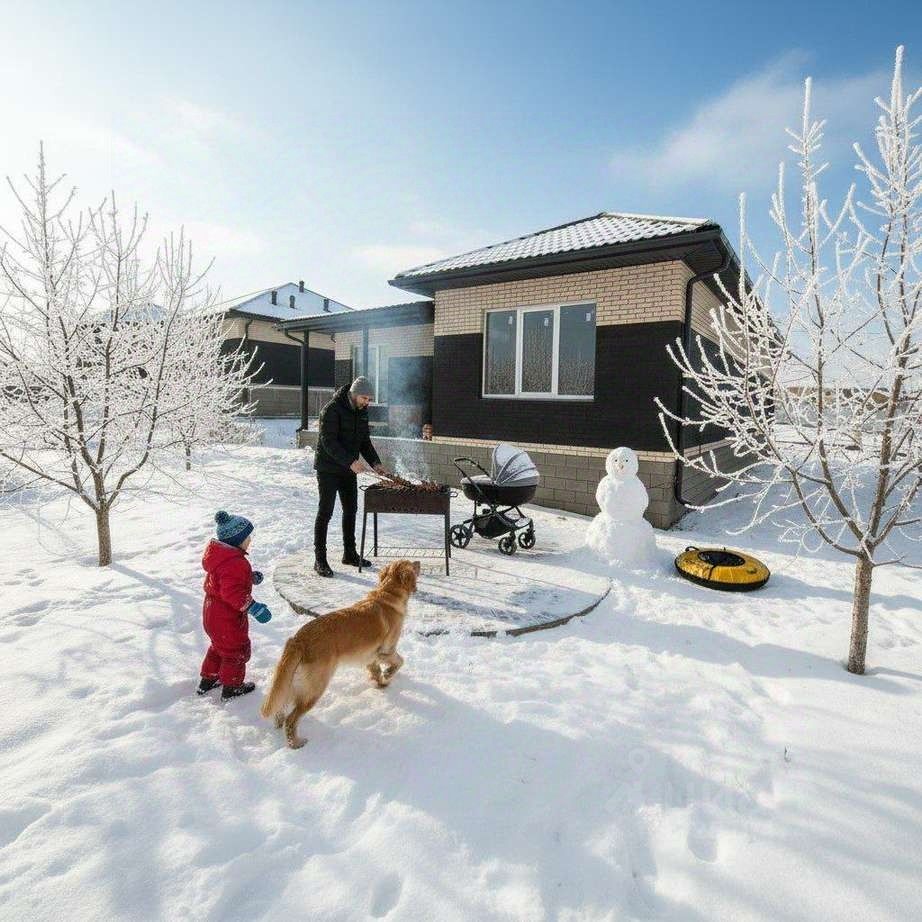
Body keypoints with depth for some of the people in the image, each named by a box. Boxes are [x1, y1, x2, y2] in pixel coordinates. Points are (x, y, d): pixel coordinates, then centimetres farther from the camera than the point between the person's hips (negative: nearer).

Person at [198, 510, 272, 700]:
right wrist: (253, 607, -34)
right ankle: (232, 687, 24)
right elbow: (233, 593, -36)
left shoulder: (220, 554, 2)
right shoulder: (235, 563, -31)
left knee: (219, 647, 28)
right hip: (228, 619, -10)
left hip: (212, 614, 10)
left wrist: (251, 576, 7)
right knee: (237, 651, 9)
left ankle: (208, 680, 42)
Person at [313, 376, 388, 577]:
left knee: (350, 510, 12)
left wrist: (375, 462, 0)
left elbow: (364, 440, 13)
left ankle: (350, 554, 25)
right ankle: (320, 560, 4)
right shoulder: (332, 410, -17)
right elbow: (328, 442, -24)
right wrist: (351, 462, -31)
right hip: (328, 468, -7)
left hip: (349, 469, 8)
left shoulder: (362, 411, 6)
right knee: (325, 512, -4)